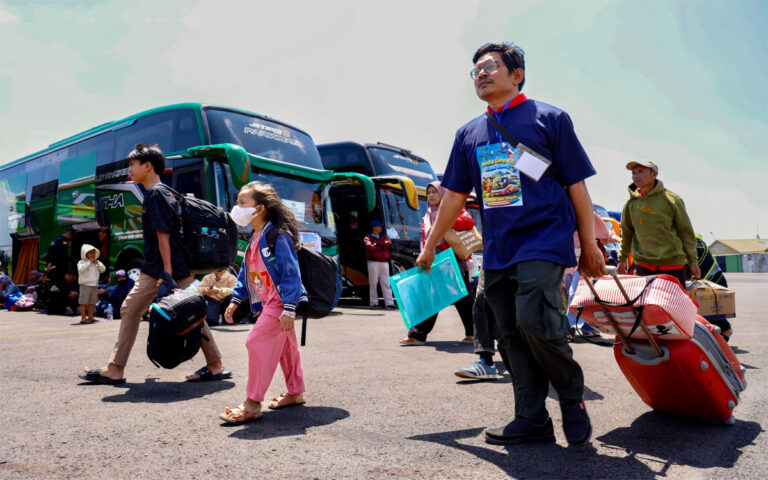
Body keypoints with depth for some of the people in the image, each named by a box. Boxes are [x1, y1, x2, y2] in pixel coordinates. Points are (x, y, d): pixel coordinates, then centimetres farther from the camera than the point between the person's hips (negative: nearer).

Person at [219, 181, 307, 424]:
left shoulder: (278, 236, -18)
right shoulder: (254, 239, 11)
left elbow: (291, 273, -21)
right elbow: (246, 272, 19)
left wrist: (289, 309, -25)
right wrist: (235, 300, 14)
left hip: (280, 302, -9)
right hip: (269, 302, 10)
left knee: (257, 341, -13)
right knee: (284, 345, 17)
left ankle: (252, 404, -6)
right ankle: (295, 392, 31)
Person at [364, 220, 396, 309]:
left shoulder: (384, 236, 20)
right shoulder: (368, 237, 5)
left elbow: (389, 243, 0)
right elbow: (370, 247, -14)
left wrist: (377, 244, -10)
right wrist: (383, 246, -8)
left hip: (384, 262, 4)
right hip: (373, 262, -4)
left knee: (386, 283, 1)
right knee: (373, 283, -3)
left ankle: (389, 302, -1)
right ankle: (374, 303, 2)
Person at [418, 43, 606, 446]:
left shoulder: (549, 118, 3)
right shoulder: (469, 133, 15)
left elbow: (576, 185, 2)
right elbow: (454, 195, 18)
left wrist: (589, 245, 0)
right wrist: (430, 246, 18)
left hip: (544, 241, -5)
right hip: (496, 250, 6)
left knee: (534, 321, -20)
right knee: (510, 336, 5)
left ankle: (572, 398, 7)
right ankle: (532, 420, 17)